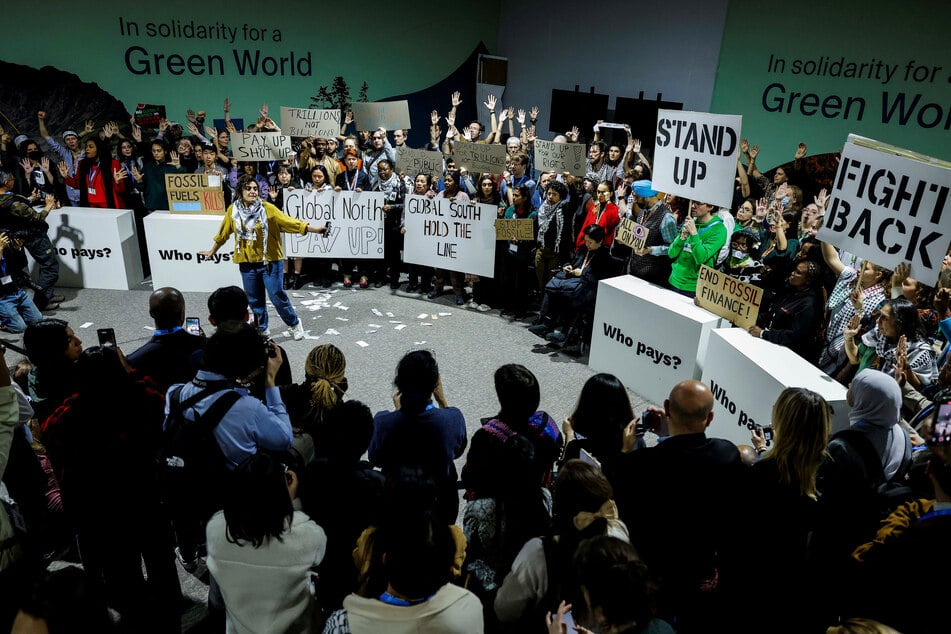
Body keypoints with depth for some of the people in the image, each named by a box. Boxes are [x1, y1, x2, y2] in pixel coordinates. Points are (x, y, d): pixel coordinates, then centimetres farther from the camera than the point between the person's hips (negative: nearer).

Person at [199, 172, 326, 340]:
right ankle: (262, 329, 31)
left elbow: (291, 222, -15)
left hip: (270, 260, -3)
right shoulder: (233, 210, 0)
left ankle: (295, 323, 19)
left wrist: (315, 229, -25)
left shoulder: (267, 209, -10)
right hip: (247, 263, 3)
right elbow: (223, 234, 14)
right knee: (255, 299, 12)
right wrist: (212, 251, 26)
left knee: (277, 295, -3)